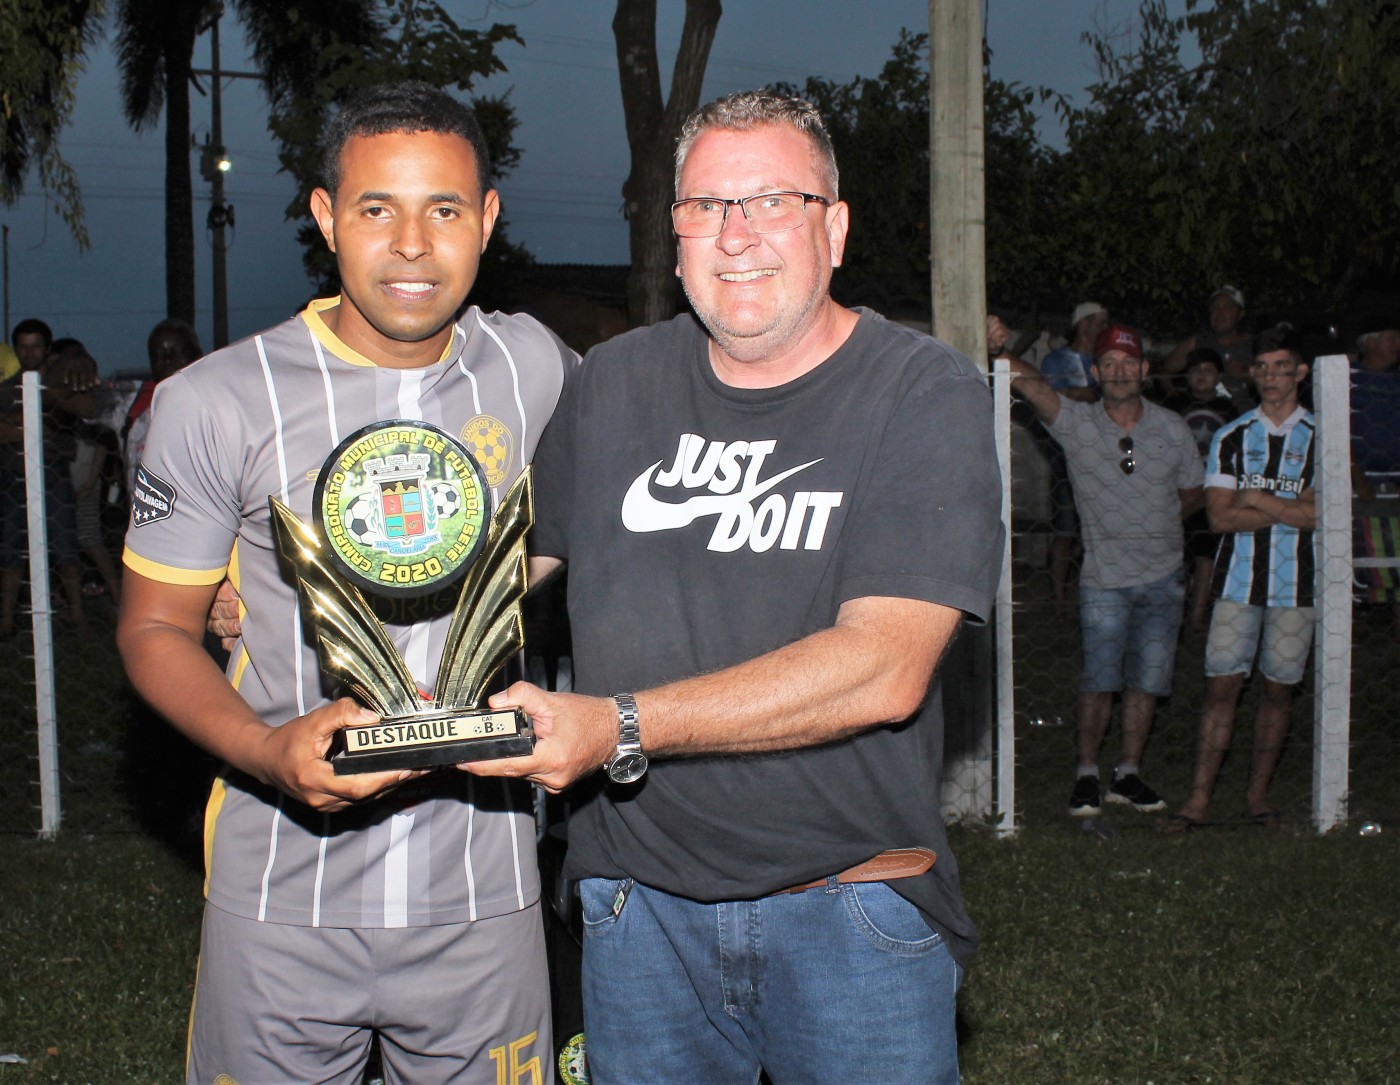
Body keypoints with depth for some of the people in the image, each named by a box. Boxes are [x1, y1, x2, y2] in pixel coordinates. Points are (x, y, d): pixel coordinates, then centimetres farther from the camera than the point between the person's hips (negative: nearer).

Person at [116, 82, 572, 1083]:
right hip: (282, 896, -1)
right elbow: (155, 629, 0)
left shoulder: (536, 370, 1)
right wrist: (270, 752, -18)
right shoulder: (217, 402, -7)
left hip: (484, 888, 2)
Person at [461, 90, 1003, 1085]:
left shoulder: (927, 395, -9)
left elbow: (885, 667, -21)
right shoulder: (613, 384, 5)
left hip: (852, 901, -3)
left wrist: (618, 727, -26)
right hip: (637, 899, 3)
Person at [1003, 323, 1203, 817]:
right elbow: (1031, 383, -24)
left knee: (1147, 679, 6)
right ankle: (1086, 774, 7)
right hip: (1104, 577, -3)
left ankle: (1128, 774, 19)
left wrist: (1154, 527, 11)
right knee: (1099, 679, -9)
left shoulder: (1172, 429, 3)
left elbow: (1191, 491, 18)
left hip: (1163, 574, 3)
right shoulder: (1075, 423, -5)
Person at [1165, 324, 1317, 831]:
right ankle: (1199, 798, -1)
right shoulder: (1231, 437, 6)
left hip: (1295, 584, 0)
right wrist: (1289, 510, -9)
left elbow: (1319, 514, -10)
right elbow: (1220, 516, -4)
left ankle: (1258, 794, 18)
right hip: (1238, 580, 1)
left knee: (1277, 690, 6)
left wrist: (1256, 500, -7)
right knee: (1222, 686, -3)